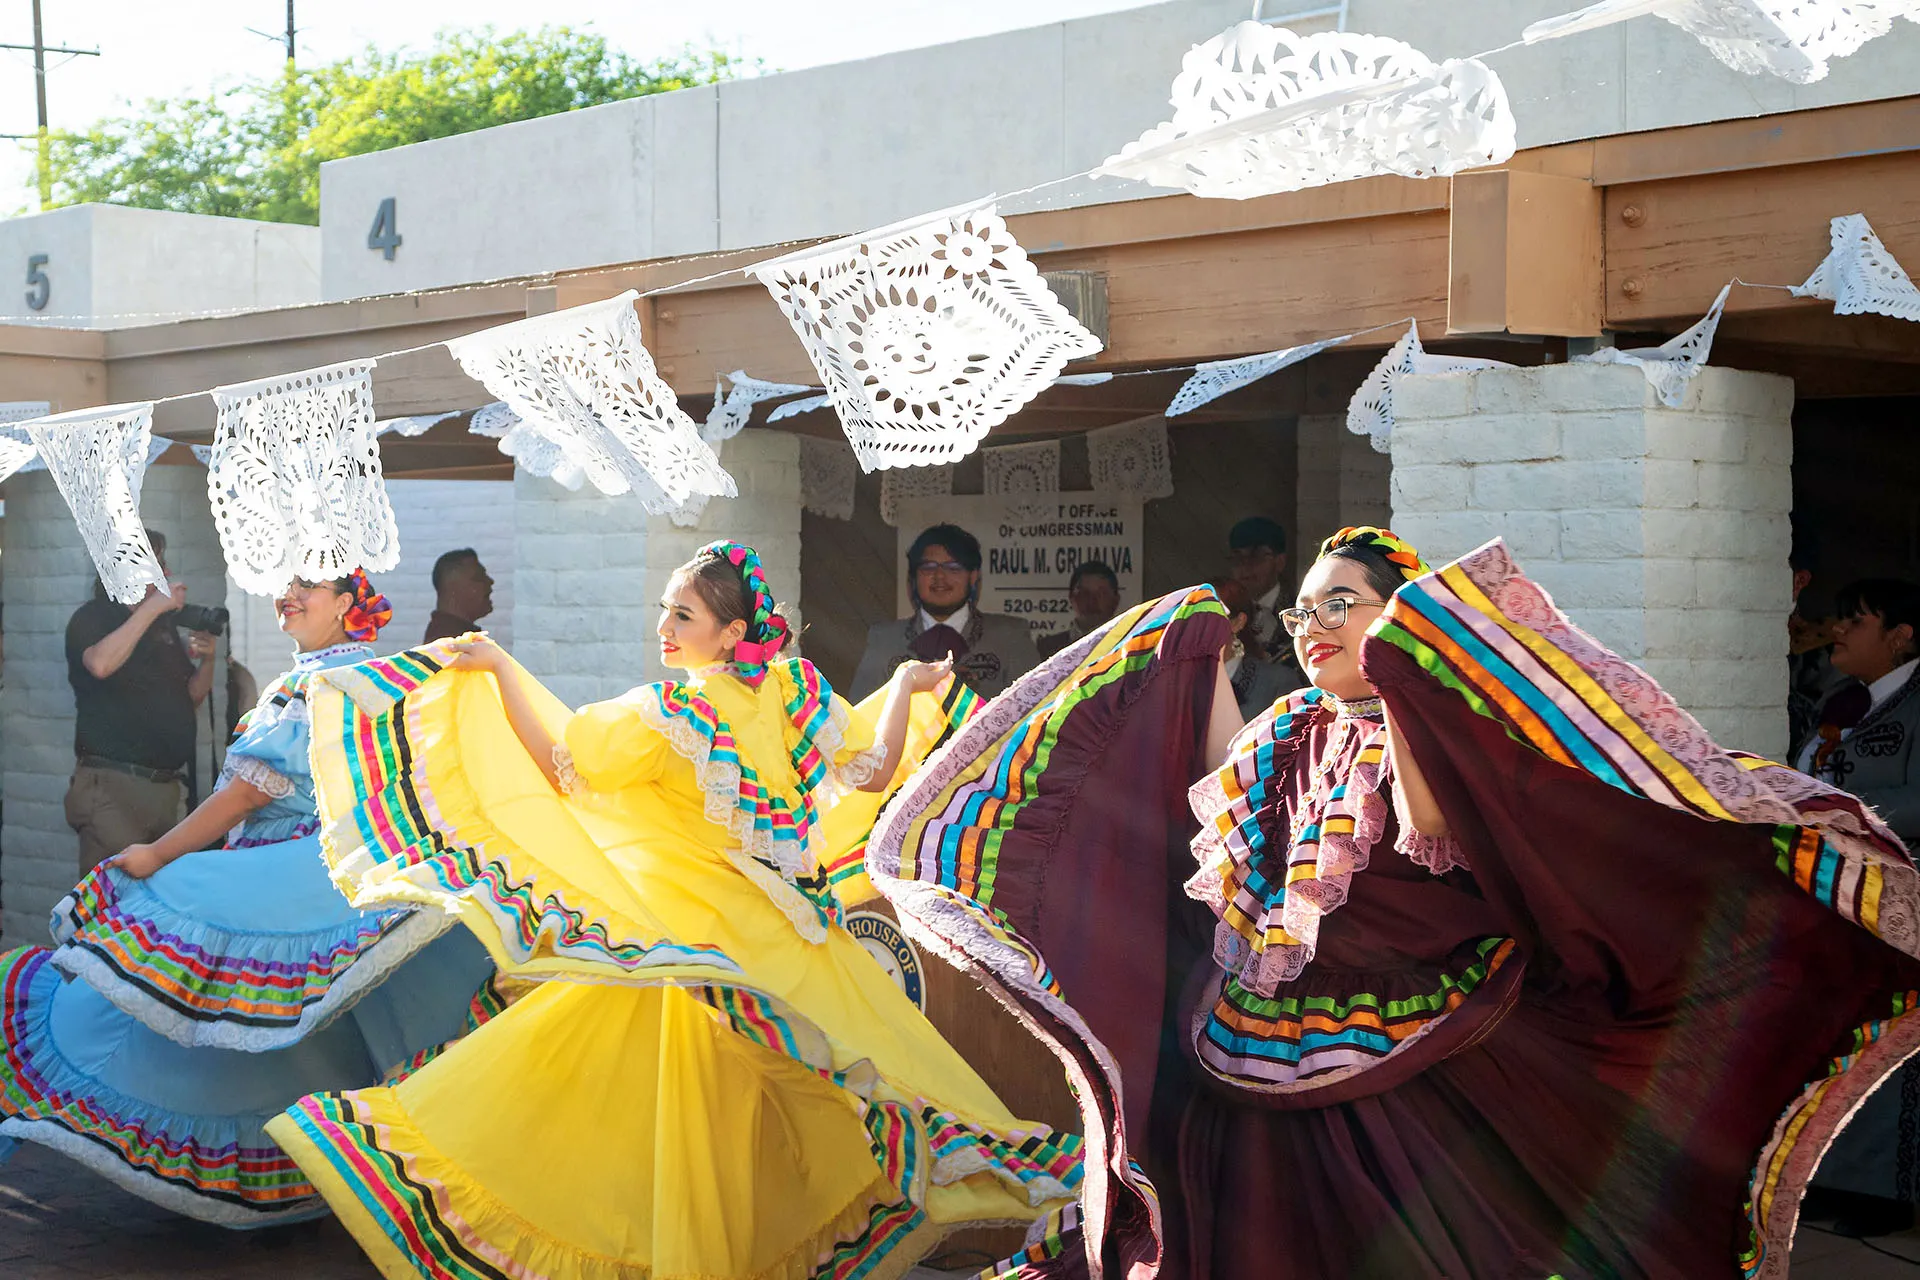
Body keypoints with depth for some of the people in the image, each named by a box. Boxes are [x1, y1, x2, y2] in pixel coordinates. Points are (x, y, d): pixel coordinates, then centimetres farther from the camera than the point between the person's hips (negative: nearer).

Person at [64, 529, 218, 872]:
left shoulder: (165, 625, 21)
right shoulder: (91, 618, 1)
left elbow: (191, 697, 25)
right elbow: (101, 664, -23)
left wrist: (206, 660, 4)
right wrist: (152, 607, -17)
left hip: (166, 786, 7)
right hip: (111, 782, -7)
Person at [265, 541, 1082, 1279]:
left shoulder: (662, 715, -13)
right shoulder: (792, 694, -2)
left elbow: (559, 770, -12)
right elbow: (873, 774, 4)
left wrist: (500, 671, -10)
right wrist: (903, 689, 19)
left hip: (692, 937, -4)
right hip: (786, 935, 4)